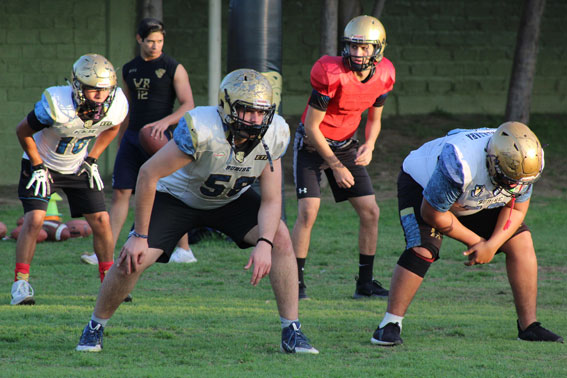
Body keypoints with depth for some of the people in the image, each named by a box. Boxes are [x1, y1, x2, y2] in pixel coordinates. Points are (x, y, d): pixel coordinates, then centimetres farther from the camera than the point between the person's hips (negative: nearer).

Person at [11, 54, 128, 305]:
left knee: (101, 221, -2)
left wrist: (92, 160, -1)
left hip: (78, 168, 4)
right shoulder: (56, 105, -34)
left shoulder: (116, 107, -21)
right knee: (34, 220, -17)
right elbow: (23, 131, -17)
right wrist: (37, 167, -14)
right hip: (43, 164, -4)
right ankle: (21, 284, -10)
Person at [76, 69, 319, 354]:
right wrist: (140, 235, -23)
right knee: (133, 259, -16)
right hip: (177, 198, -3)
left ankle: (292, 332, -9)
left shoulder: (273, 135, -24)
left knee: (280, 238, -18)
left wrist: (264, 244, -33)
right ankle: (95, 328, 10)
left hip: (230, 200, 3)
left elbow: (271, 200, -16)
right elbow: (148, 174, -29)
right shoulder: (202, 130, -38)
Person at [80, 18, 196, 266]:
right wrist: (120, 142, 19)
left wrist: (166, 121, -24)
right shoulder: (130, 70, 13)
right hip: (132, 137, 5)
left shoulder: (174, 69, -3)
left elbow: (188, 106, -8)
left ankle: (184, 250, 9)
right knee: (120, 192, -1)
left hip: (157, 140, -5)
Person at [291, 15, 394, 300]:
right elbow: (312, 126, -20)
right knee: (308, 211, -18)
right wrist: (335, 166, -17)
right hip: (312, 144, -6)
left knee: (370, 212, 0)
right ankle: (296, 282, -8)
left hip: (345, 145, 6)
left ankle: (365, 283, 10)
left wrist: (368, 146, -12)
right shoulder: (333, 75, -27)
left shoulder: (382, 77, -8)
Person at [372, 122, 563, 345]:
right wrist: (474, 241, -17)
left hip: (473, 199, 6)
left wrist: (492, 245, -22)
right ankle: (390, 325, -20)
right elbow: (433, 213, -30)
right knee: (422, 250, -28)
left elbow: (516, 209, -8)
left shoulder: (524, 163, -26)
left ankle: (528, 325, 1)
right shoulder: (460, 166, -44)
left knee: (520, 242, -6)